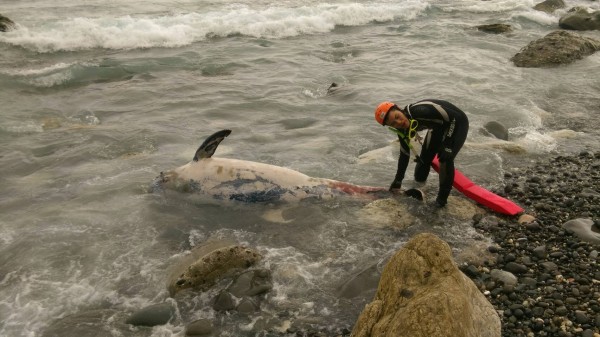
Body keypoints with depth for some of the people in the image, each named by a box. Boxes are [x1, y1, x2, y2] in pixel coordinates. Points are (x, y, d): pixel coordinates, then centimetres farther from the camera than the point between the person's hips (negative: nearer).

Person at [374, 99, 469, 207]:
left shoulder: (420, 111, -39)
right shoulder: (403, 130, -15)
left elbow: (453, 117, -31)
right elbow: (404, 154, 0)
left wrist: (447, 145, -31)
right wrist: (398, 180, 3)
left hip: (457, 122, -6)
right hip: (439, 125, 6)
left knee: (446, 158, -21)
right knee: (425, 157, 3)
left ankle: (442, 198, -6)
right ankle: (420, 179, 32)